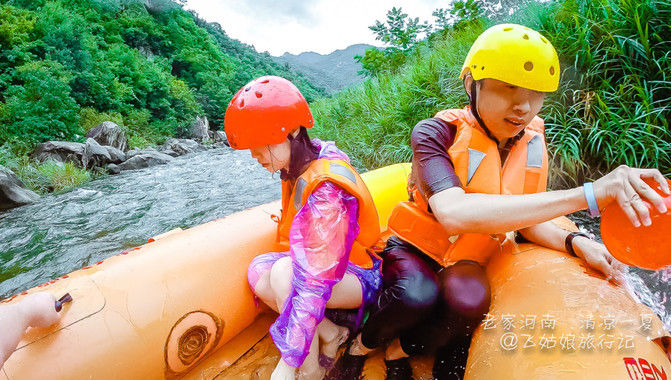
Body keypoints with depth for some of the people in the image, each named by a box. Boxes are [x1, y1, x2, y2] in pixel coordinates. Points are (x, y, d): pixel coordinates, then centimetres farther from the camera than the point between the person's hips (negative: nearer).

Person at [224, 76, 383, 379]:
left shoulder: (324, 192, -34)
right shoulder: (300, 162, -6)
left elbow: (313, 286, -35)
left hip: (362, 277, -8)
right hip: (330, 263, 8)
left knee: (285, 273, -32)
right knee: (258, 271, -12)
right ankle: (330, 335, -3)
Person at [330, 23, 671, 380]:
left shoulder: (532, 144, -3)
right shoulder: (437, 133, -21)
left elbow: (526, 220, 6)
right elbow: (454, 212, -40)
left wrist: (575, 242, -16)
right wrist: (587, 195, -42)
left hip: (465, 263, 4)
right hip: (415, 250, -3)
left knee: (469, 301, -31)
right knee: (417, 296, -36)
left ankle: (400, 351, -1)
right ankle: (362, 344, -1)